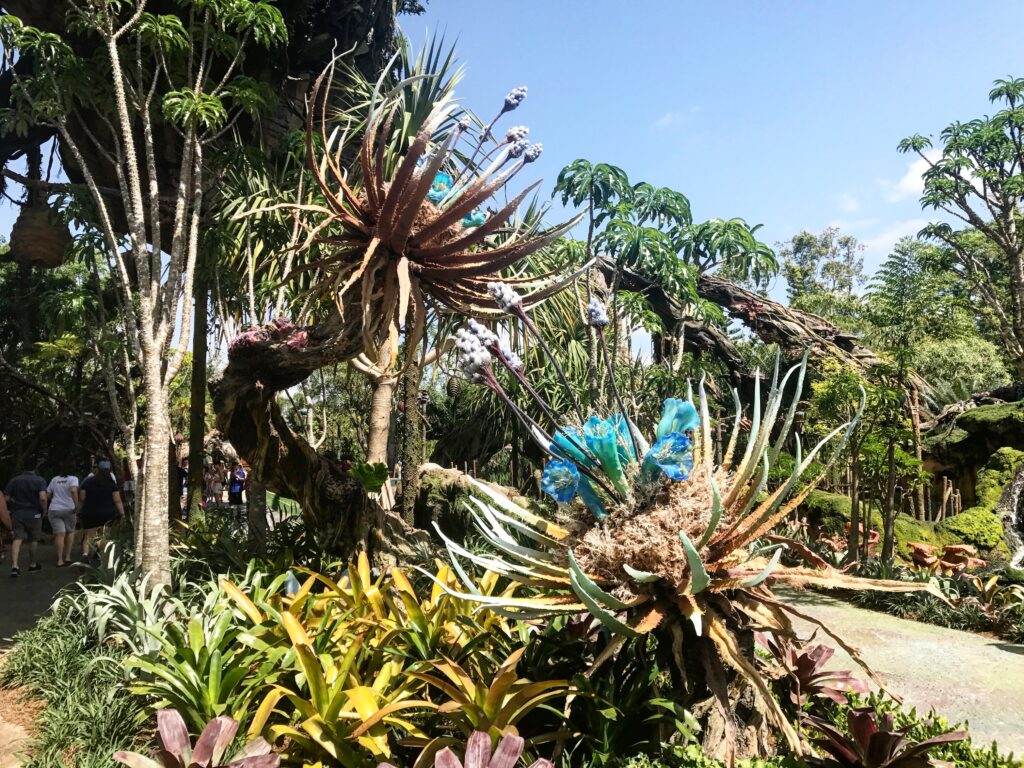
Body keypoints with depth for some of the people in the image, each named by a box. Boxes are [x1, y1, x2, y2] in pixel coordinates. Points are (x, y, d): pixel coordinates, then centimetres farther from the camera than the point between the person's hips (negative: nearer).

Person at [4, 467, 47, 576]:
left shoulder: (14, 480, 5)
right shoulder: (40, 480, -6)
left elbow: (6, 499, 0)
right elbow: (42, 498, -19)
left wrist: (11, 509, 17)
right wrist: (44, 511, -4)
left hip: (17, 513, 2)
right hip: (33, 514, -2)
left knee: (17, 539, 0)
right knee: (33, 539, 12)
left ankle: (14, 565, -16)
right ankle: (32, 564, 25)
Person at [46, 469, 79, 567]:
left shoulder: (55, 479, 12)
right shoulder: (73, 479, -4)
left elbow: (47, 495, 15)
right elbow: (73, 490, -23)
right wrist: (76, 505, -19)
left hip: (54, 510, 3)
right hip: (68, 509, -3)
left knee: (60, 534, -4)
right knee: (70, 531, 17)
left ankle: (60, 560, -12)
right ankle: (67, 557, 14)